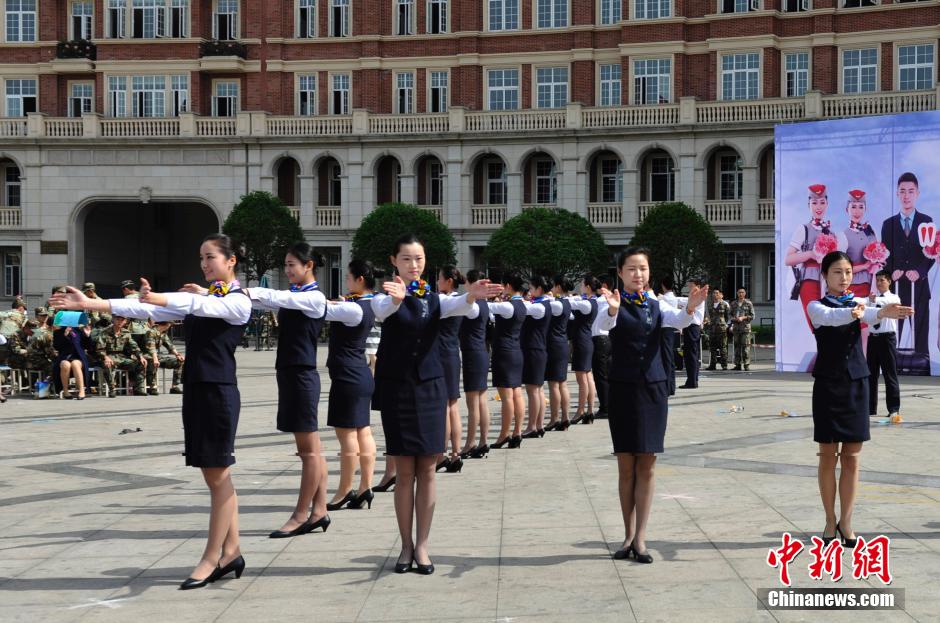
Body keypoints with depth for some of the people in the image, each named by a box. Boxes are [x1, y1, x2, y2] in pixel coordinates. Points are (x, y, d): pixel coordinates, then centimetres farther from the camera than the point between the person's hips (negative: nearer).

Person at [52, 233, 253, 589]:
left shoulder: (238, 301, -6)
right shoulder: (200, 297, 15)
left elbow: (201, 306, -26)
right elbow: (147, 310, 5)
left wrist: (161, 298, -42)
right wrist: (91, 305, -4)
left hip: (219, 393, -8)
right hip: (194, 389, 8)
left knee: (218, 477, -3)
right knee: (216, 477, 10)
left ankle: (211, 559, 1)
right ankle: (231, 553, 16)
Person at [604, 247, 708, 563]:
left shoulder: (657, 306, 5)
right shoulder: (615, 305, -4)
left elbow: (680, 320, -15)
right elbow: (606, 323, -28)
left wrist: (692, 307, -38)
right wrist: (612, 310, -52)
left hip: (654, 388, 2)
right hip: (623, 389, -2)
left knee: (646, 465, 3)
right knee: (626, 465, 4)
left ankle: (640, 538, 6)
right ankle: (629, 535, 15)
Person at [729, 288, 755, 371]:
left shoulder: (748, 303, 2)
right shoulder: (733, 303, 13)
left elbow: (752, 316, 1)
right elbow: (730, 314, 18)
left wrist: (743, 318, -12)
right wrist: (733, 318, -4)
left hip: (745, 327, -4)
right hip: (736, 327, 4)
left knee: (746, 346, -8)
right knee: (737, 345, 4)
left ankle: (747, 364, -7)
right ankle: (738, 364, 8)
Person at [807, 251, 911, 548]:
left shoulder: (860, 303, 6)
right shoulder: (816, 307, -2)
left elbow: (870, 315, -19)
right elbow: (830, 317, -27)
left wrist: (885, 312, -45)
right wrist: (854, 313, -50)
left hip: (856, 383, 2)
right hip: (828, 384, -2)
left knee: (851, 457, 4)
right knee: (828, 455, 3)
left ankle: (846, 520, 12)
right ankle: (830, 520, 13)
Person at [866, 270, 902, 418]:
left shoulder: (893, 297, -2)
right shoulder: (872, 298, 12)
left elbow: (888, 302, -26)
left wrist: (875, 300, -47)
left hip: (887, 338, -5)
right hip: (873, 338, 5)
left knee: (890, 374, -2)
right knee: (871, 373, 8)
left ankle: (893, 409, 2)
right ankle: (870, 408, 14)